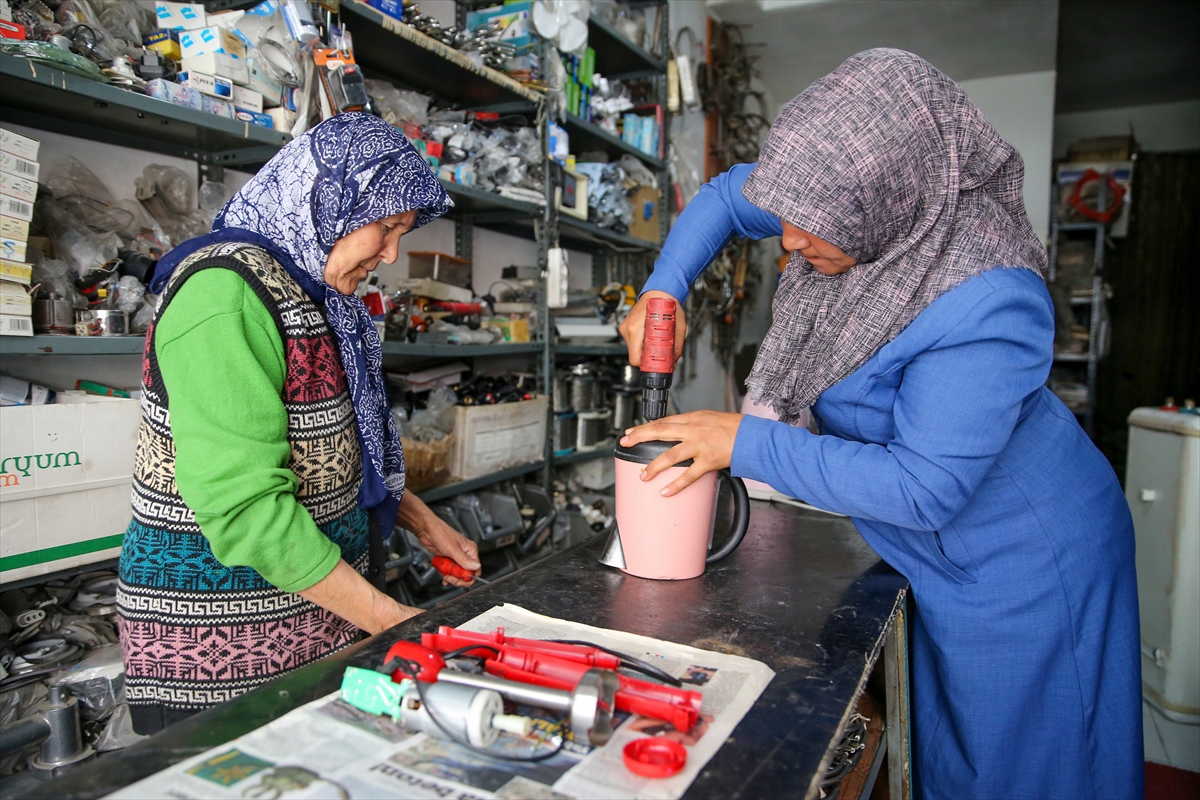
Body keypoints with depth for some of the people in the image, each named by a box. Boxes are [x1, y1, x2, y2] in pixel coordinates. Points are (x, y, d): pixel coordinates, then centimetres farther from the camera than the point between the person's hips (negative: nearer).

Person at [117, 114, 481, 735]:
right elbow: (244, 504, -26)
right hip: (222, 636, -8)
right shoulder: (225, 293, -20)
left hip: (320, 608, 8)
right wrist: (388, 619, -20)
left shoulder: (312, 293, 10)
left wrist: (421, 521, 10)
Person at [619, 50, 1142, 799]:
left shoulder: (988, 307, -35)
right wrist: (664, 289, -12)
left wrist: (746, 443, -29)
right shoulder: (864, 207, -11)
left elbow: (924, 489, -31)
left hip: (1025, 565, -7)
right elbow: (728, 194, 4)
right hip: (944, 556, 7)